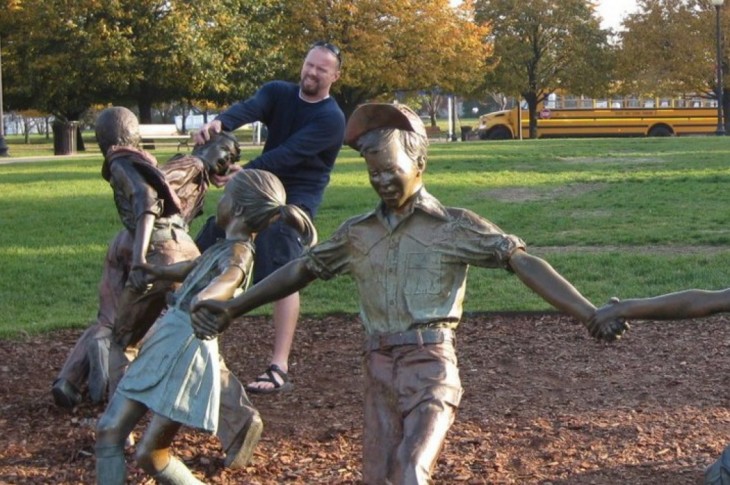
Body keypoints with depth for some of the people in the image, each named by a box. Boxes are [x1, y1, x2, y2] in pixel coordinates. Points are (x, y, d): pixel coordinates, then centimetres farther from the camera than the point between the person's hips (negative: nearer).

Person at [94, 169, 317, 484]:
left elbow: (230, 277, -40)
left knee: (151, 454, -5)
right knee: (108, 433, 4)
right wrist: (159, 272, 48)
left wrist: (207, 299, -59)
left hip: (186, 353, -9)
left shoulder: (239, 252, -15)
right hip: (164, 346, 9)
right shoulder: (224, 247, 12)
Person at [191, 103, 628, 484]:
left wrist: (589, 315, -18)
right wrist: (233, 308, 21)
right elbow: (301, 270, 20)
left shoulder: (455, 226, -2)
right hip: (380, 369, 5)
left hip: (431, 366, -5)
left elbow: (523, 263, -9)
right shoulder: (357, 233, 11)